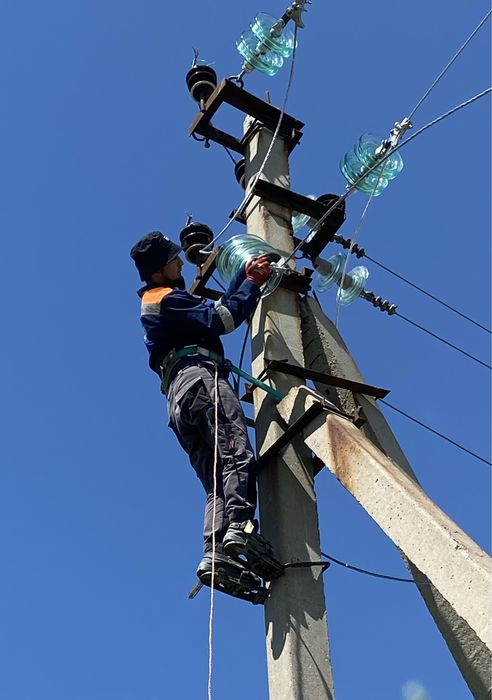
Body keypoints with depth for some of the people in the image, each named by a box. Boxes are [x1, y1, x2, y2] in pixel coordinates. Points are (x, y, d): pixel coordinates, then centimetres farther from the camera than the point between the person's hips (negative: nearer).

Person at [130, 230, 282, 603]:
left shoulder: (159, 302, 36)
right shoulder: (166, 298, 6)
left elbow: (218, 308, 40)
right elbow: (222, 319, -3)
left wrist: (245, 276, 32)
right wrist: (253, 284, 9)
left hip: (179, 398, 9)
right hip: (200, 378, -9)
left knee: (216, 479, -6)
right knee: (236, 451, -27)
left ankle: (215, 555, -22)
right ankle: (241, 527, -46)